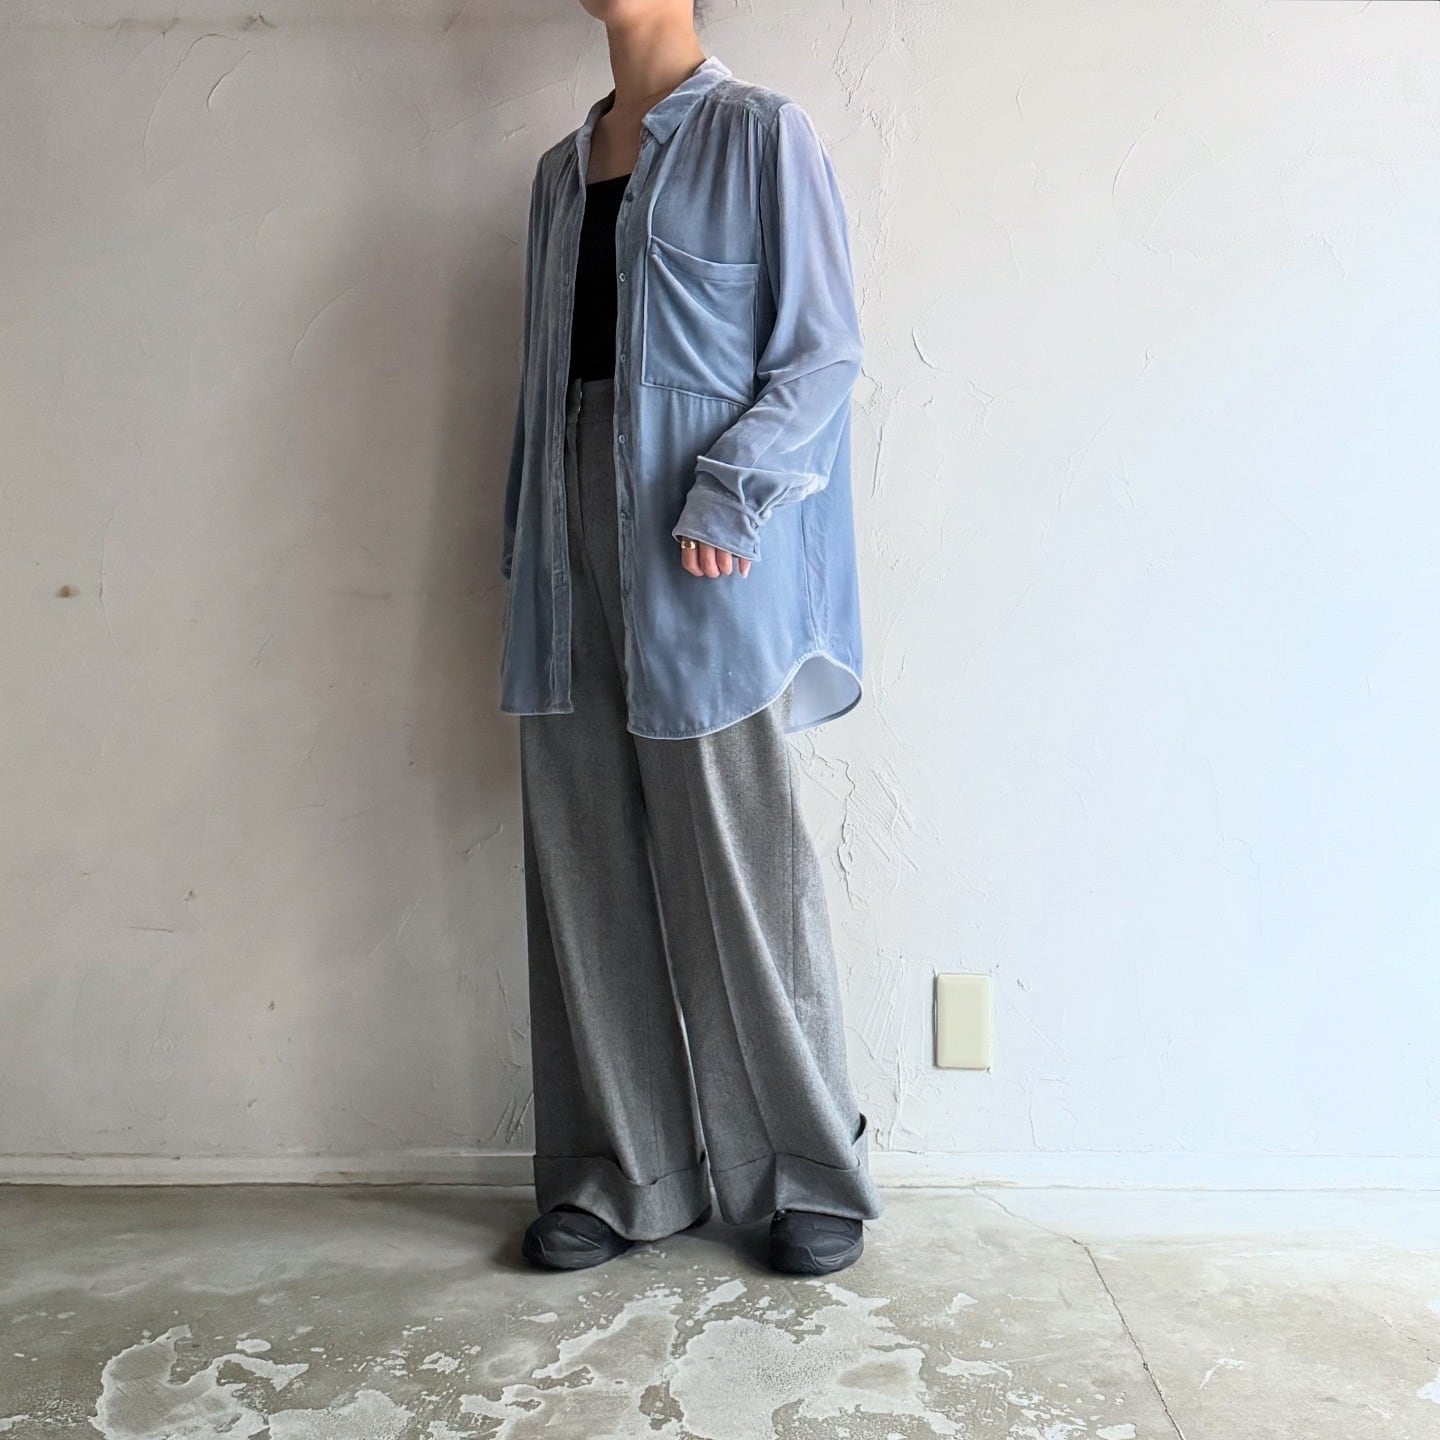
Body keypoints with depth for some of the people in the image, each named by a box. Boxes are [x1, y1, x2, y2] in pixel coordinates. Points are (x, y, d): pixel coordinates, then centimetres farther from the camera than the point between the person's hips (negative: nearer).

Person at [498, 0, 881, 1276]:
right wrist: (526, 545, 13)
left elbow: (825, 351, -4)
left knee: (740, 866, -3)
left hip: (706, 564, -6)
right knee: (587, 870, 5)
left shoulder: (759, 134, 3)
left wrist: (728, 492, -17)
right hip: (576, 559, 6)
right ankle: (621, 1177, 17)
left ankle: (813, 1176, 13)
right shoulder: (564, 167, 21)